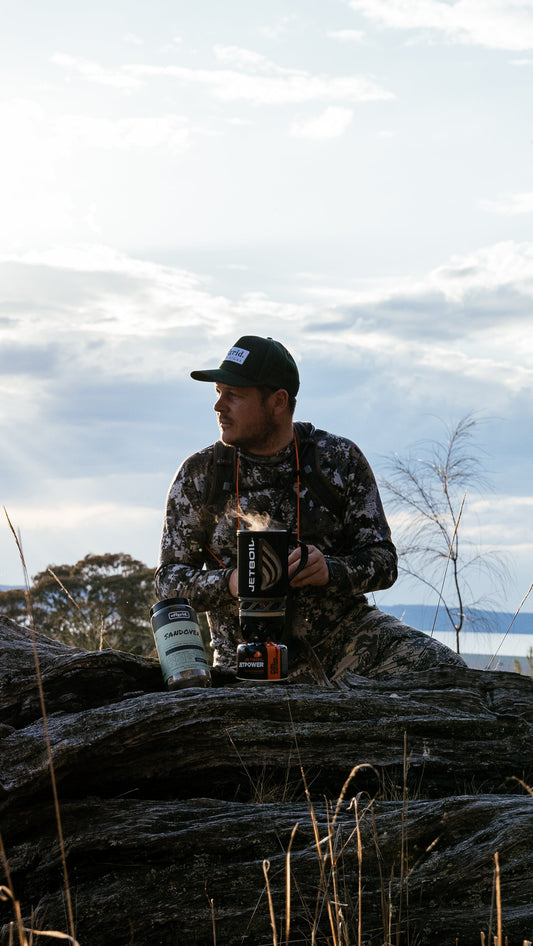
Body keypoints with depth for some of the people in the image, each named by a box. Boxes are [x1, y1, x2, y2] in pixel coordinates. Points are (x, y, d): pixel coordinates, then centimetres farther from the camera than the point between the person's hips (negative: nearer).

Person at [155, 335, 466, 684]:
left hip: (343, 626, 0)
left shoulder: (340, 459, 2)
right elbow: (170, 578, 5)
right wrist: (229, 582, -17)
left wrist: (329, 570, -21)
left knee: (445, 670, -23)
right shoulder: (200, 475, 4)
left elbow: (382, 562, 1)